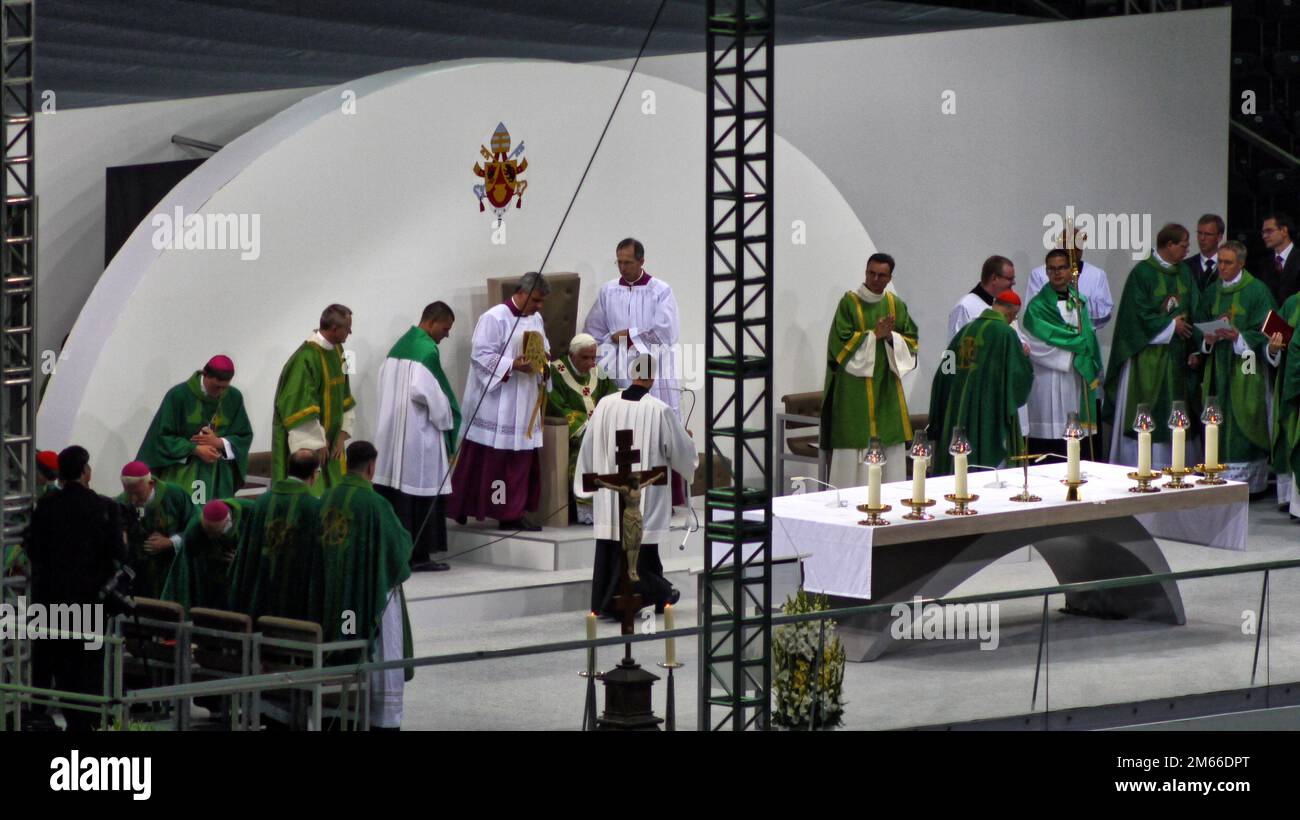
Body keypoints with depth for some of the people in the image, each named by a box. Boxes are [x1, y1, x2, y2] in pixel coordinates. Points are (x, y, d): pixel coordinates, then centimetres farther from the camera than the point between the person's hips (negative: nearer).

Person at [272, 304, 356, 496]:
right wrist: (316, 443, -17)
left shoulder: (337, 352, 5)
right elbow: (299, 407, -22)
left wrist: (342, 433, 7)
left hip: (331, 439, 8)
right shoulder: (306, 358, -22)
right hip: (307, 440, -8)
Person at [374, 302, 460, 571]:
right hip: (418, 432, -9)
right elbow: (424, 390, -22)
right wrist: (446, 418, -7)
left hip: (392, 428, 9)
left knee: (393, 490, 10)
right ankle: (418, 554, -3)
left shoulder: (400, 345, 12)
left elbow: (384, 381, 15)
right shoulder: (427, 350, -15)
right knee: (421, 493, -4)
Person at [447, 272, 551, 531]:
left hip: (524, 405, 8)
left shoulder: (536, 320, 13)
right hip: (496, 401, -8)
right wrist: (512, 365, -24)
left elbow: (544, 350, 23)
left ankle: (512, 513, 8)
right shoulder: (494, 318, -11)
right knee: (491, 459, -5)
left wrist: (542, 361, 0)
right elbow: (481, 355, -16)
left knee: (522, 459, 5)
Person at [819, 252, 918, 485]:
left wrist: (890, 336, -11)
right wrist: (874, 335, -15)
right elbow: (841, 342, -10)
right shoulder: (849, 302, -4)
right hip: (855, 386, -5)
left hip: (887, 386, 5)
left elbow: (911, 342, 8)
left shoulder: (897, 306, 10)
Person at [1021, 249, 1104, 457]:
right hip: (1049, 384, -6)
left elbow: (1088, 337, 17)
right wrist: (1077, 344, -7)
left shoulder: (1079, 302, 16)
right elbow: (1038, 345, -13)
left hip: (1077, 381, 6)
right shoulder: (1038, 307, -4)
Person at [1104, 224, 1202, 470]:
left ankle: (1172, 464, 9)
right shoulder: (1142, 272, -8)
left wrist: (1194, 348, 1)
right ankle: (1137, 466, -2)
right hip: (1147, 355, -6)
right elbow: (1139, 313, -13)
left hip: (1176, 355, 6)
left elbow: (1193, 311, 10)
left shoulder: (1184, 272, 11)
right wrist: (1171, 325, -9)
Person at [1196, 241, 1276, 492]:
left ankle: (1246, 480, -5)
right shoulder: (1211, 292, 13)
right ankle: (1220, 479, 7)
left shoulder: (1257, 291, -4)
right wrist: (1208, 340, -7)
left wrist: (1239, 337, -21)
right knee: (1218, 423, 3)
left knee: (1242, 422, -8)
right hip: (1217, 367, 5)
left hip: (1246, 368, -5)